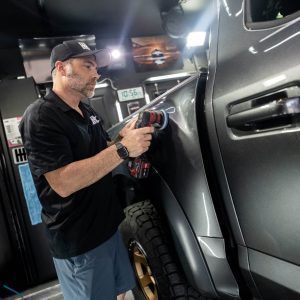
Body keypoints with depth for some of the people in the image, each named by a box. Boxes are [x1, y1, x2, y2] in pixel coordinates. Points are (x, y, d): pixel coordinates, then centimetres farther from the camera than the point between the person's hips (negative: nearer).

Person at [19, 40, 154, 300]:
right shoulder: (41, 116, -18)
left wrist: (123, 137, -6)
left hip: (108, 225, 8)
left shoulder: (87, 111, 10)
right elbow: (63, 183, -27)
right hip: (78, 242, -7)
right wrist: (123, 149, -29)